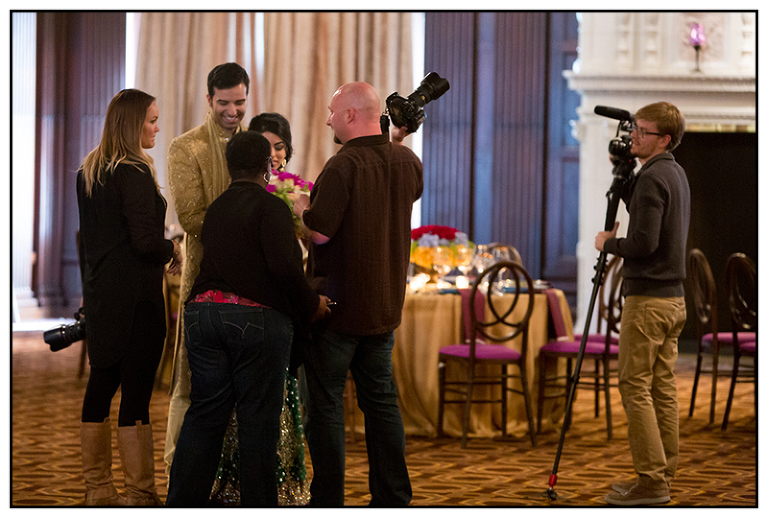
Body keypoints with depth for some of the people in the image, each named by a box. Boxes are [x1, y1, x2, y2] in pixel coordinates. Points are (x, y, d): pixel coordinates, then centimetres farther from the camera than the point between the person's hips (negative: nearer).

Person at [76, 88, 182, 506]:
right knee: (136, 390, -5)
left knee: (102, 384, 12)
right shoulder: (134, 174, -15)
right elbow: (145, 241, -19)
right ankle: (140, 494, -1)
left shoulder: (88, 171, 12)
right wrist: (173, 249, 0)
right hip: (135, 294, -9)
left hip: (100, 290, 9)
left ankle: (97, 489, 19)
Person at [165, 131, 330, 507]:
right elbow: (284, 266, -18)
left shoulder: (215, 209, 17)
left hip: (203, 311, 6)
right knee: (258, 420, 2)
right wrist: (311, 305, -5)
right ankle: (258, 505, 7)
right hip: (257, 318, -6)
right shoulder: (271, 207, -6)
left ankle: (182, 503, 10)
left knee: (203, 415, 10)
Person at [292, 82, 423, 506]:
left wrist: (300, 208, -1)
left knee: (325, 403, 2)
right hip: (384, 305, 7)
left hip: (337, 304, -7)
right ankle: (392, 498, 17)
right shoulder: (406, 161, 4)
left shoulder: (343, 166, -19)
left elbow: (318, 231, -20)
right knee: (381, 399, 14)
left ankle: (327, 501, 4)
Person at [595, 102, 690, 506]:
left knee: (635, 386, -6)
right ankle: (662, 476, 13)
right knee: (662, 387, 10)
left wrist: (609, 243, -5)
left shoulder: (652, 178, -16)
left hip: (647, 299, -10)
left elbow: (642, 242, -23)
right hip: (673, 298, 10)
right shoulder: (675, 174, 14)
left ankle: (651, 480, -7)